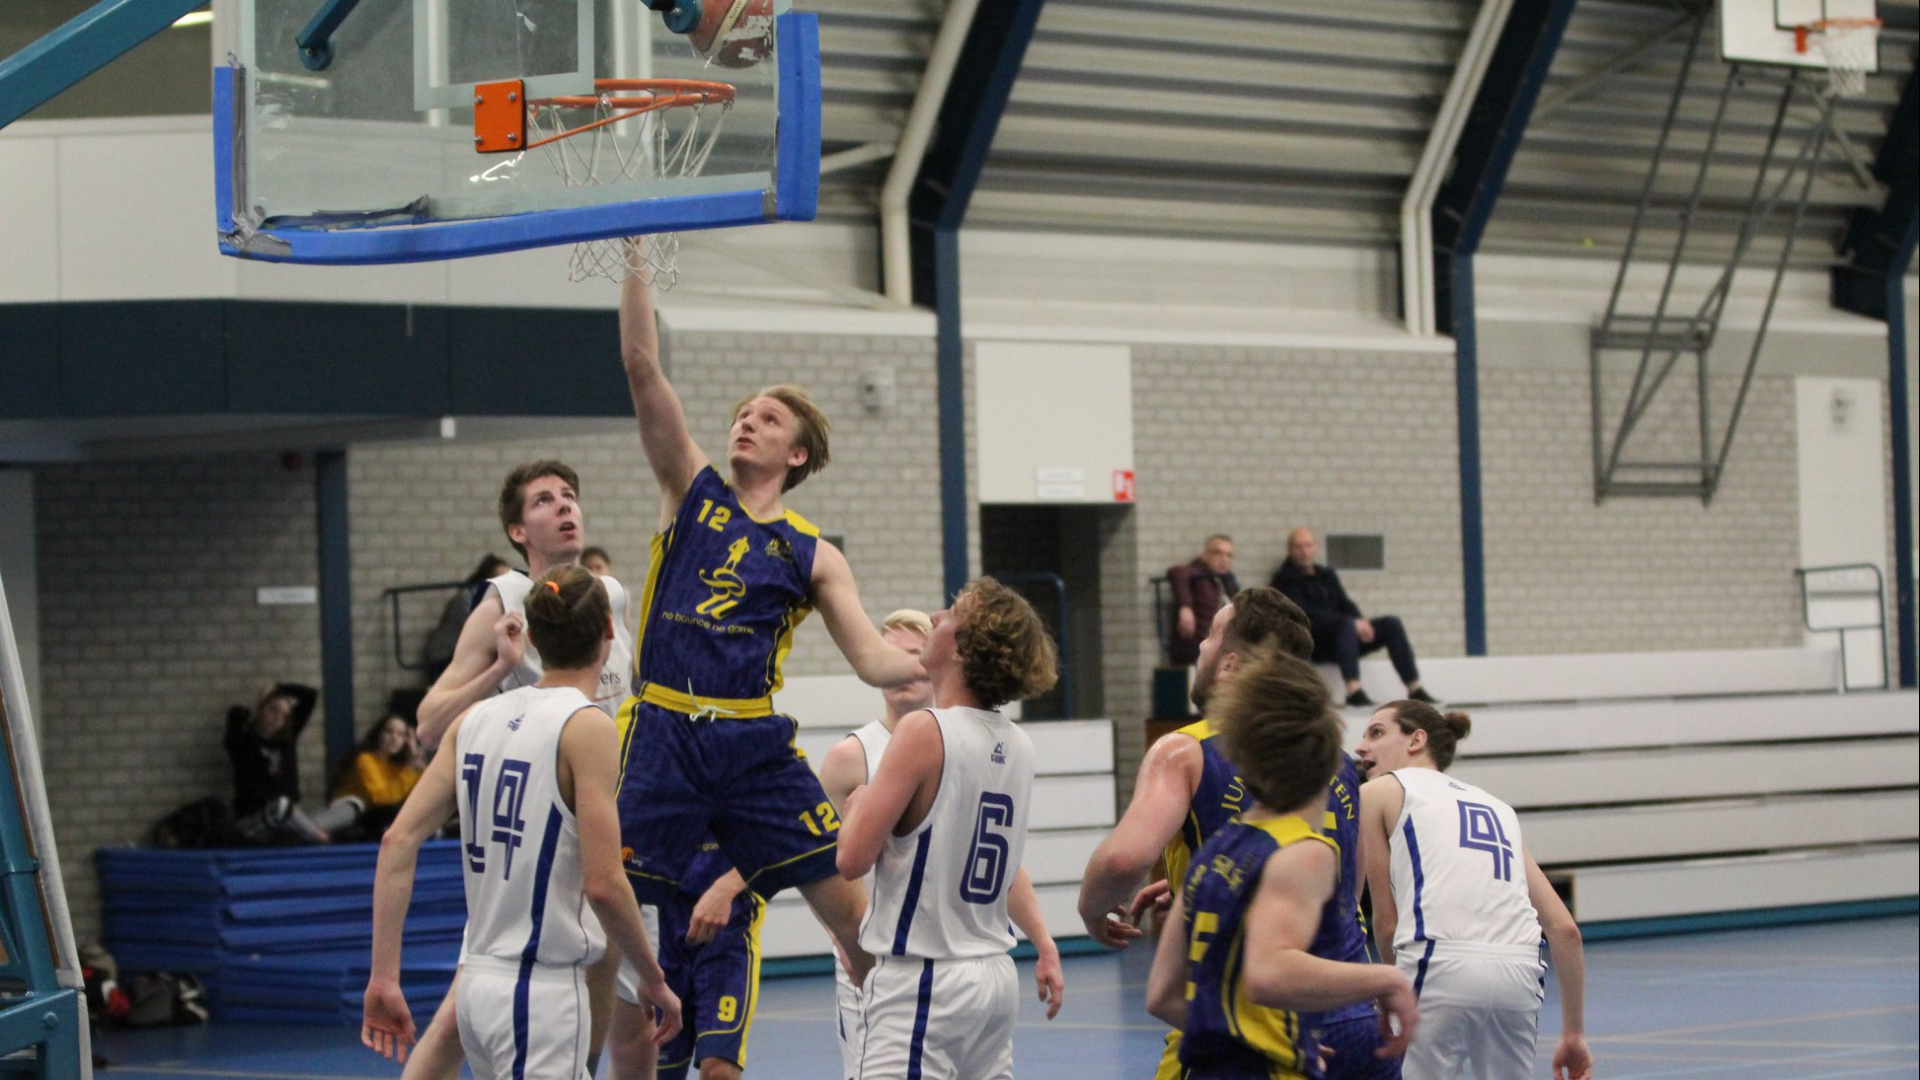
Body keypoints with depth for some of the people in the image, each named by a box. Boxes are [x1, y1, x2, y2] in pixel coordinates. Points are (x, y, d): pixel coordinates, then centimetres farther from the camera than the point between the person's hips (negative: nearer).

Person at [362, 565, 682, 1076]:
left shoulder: (476, 719, 7)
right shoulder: (587, 727, -12)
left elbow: (398, 842, 3)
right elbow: (603, 884, -16)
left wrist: (384, 977, 5)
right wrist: (654, 981, -3)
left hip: (478, 981, 8)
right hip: (543, 991, -8)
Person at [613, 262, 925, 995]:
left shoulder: (813, 556, 11)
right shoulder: (693, 490, 11)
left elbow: (872, 659, 5)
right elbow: (641, 366, 3)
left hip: (756, 742, 1)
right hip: (662, 735, -1)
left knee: (854, 914, -3)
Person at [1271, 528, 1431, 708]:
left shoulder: (1326, 575, 21)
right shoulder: (1284, 580, -3)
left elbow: (1345, 604, 14)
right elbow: (1305, 615, -16)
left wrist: (1360, 622, -12)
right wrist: (1353, 622, -22)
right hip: (1312, 645, -7)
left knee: (1391, 624, -7)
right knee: (1347, 624, -36)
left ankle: (1415, 691, -11)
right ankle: (1354, 692, -48)